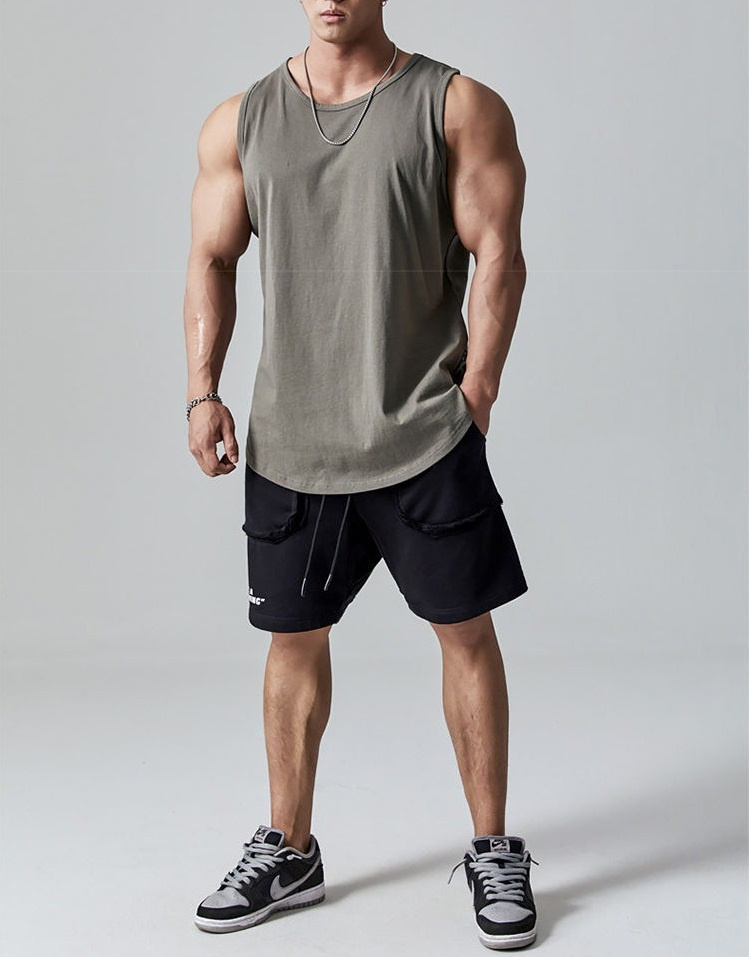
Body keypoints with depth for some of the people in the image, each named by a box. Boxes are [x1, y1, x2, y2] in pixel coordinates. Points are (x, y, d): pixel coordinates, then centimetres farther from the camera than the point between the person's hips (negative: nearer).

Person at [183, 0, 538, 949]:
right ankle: (288, 852, 27)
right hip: (290, 437, 3)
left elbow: (498, 259, -4)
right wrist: (203, 392, 1)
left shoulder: (459, 107, 0)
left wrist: (474, 397, -9)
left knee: (465, 630, 3)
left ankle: (493, 851, 19)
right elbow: (211, 261, 11)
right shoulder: (239, 122, 9)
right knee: (293, 637, 11)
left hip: (425, 433, -2)